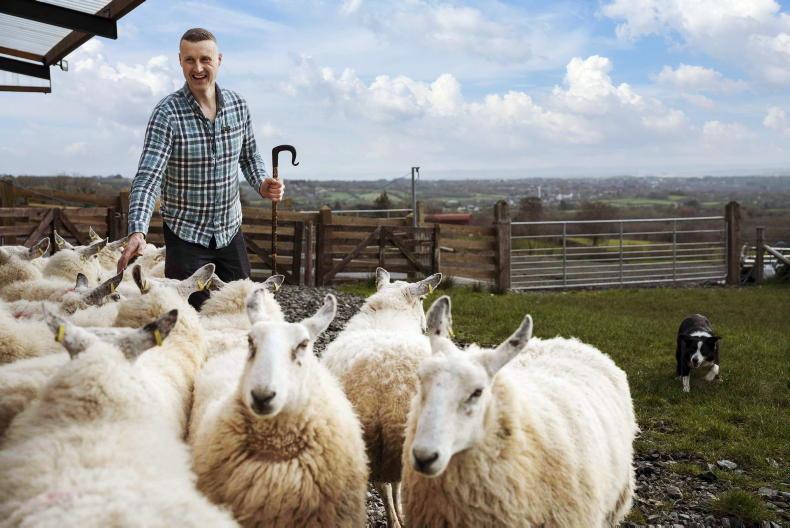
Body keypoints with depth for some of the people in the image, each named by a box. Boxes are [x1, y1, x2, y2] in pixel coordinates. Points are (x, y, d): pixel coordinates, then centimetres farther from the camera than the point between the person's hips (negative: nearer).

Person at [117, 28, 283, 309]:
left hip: (230, 232, 4)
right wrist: (137, 231, -38)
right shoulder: (168, 113, -17)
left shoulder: (238, 105, -2)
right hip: (185, 235, -4)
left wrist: (262, 183, -8)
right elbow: (148, 177, -24)